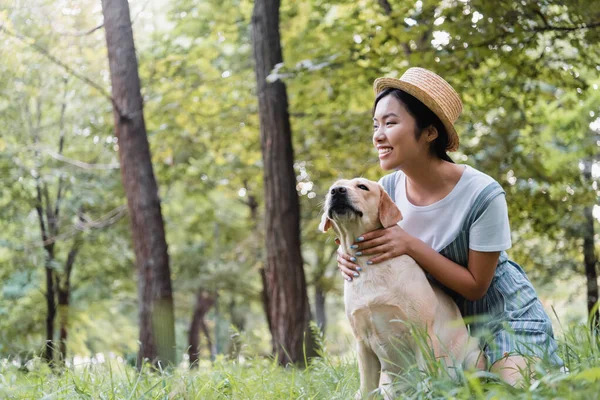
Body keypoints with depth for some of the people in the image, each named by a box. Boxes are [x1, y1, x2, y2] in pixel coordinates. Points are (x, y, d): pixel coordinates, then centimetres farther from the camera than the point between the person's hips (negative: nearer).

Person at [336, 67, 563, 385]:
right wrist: (349, 253, -25)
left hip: (504, 314, -5)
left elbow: (476, 285, -20)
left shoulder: (482, 194, -27)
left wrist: (412, 246, -32)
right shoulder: (388, 188, -13)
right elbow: (378, 257, 0)